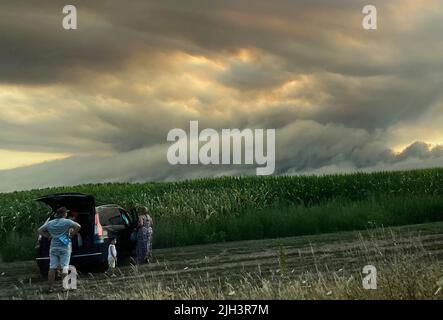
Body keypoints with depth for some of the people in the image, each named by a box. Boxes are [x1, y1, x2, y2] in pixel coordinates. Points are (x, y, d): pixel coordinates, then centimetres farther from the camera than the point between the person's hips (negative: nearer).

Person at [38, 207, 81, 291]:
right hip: (64, 247, -4)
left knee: (52, 268, 4)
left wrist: (48, 236, 11)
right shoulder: (67, 222, -5)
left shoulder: (50, 223, 10)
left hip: (53, 247, 4)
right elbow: (78, 226, -16)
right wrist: (71, 234, -6)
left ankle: (50, 287, 5)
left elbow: (40, 230, 15)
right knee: (65, 267, -2)